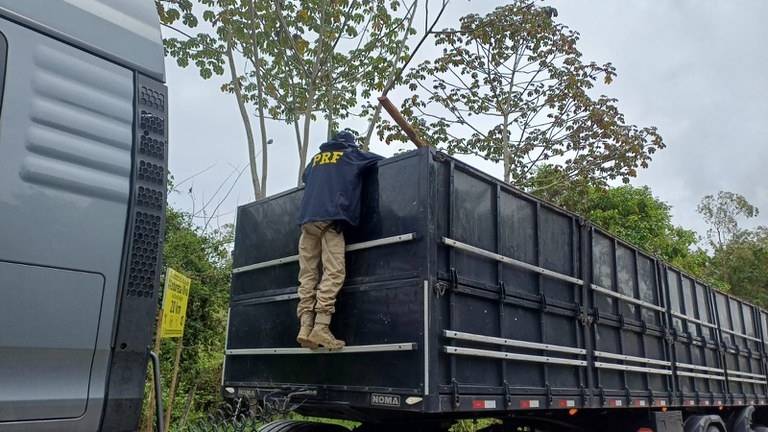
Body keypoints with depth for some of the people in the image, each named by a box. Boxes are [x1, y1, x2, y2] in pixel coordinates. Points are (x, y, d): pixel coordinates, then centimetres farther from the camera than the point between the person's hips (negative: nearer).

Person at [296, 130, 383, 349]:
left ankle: (305, 327, -8)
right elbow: (383, 160, 27)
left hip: (306, 218, 5)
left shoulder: (316, 158, 28)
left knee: (307, 275, 1)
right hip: (330, 217, -5)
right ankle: (320, 327, -23)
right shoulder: (352, 155, 18)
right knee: (334, 272, -11)